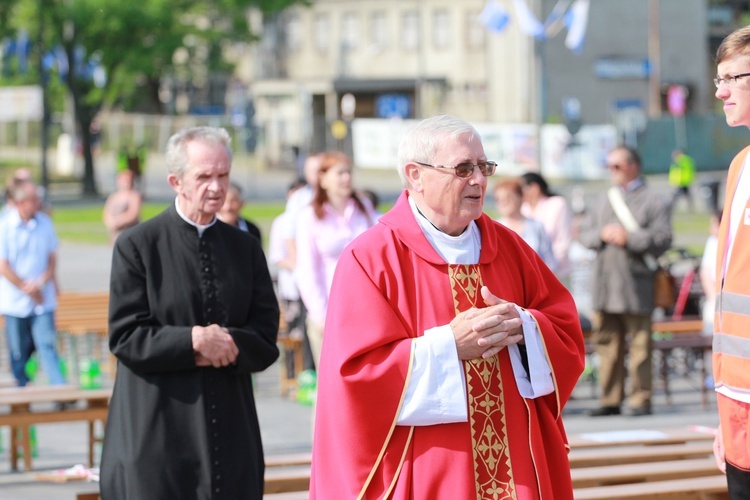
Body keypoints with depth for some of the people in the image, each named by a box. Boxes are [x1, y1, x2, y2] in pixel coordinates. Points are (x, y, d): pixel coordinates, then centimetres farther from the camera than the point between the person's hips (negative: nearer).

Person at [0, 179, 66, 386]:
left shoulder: (45, 223, 2)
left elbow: (52, 258, 7)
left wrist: (42, 283, -9)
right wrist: (28, 289, -8)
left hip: (43, 299, 2)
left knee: (47, 346, -7)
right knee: (19, 353, 7)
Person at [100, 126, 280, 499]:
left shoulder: (245, 248, 11)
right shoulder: (137, 245, -1)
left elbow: (265, 340, 6)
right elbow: (125, 337, -7)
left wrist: (224, 344, -13)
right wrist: (192, 341, -18)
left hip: (231, 428, 4)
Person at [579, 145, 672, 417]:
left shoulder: (652, 200, 1)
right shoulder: (604, 199, 20)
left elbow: (662, 239, -8)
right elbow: (584, 233, 16)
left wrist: (629, 238, -14)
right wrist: (601, 234, -4)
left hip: (636, 284, -5)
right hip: (604, 283, 5)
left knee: (640, 345, -4)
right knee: (607, 344, 6)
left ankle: (641, 399, 1)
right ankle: (610, 399, 11)